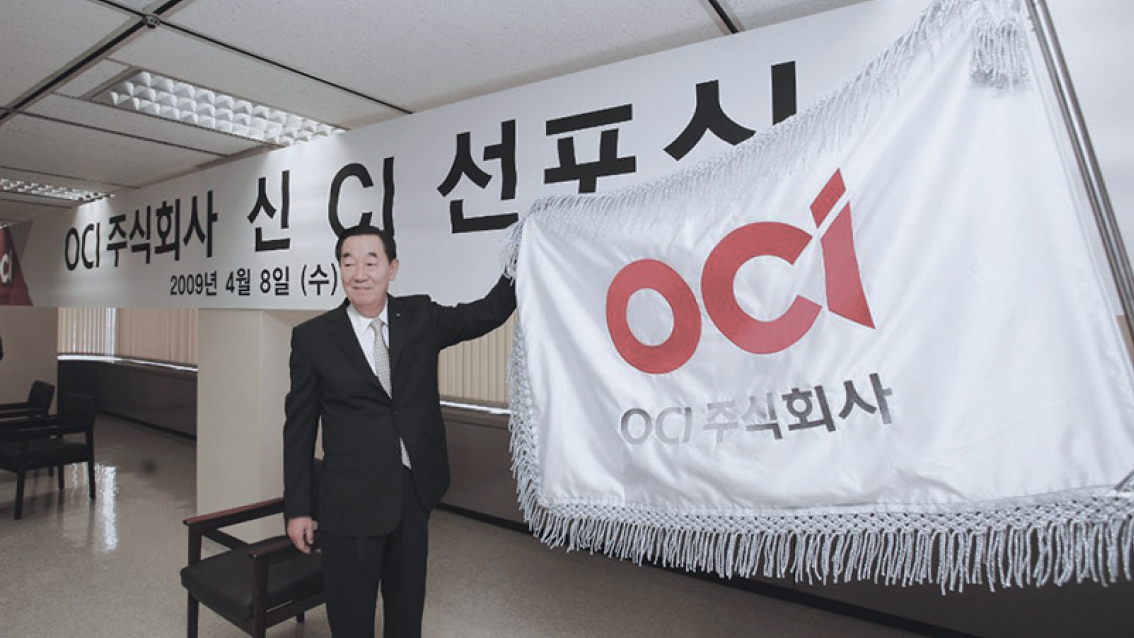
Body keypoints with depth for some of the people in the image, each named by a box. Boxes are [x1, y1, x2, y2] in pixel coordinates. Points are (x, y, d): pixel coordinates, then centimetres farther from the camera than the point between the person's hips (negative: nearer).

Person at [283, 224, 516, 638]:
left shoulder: (421, 317, 0)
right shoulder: (313, 336, -6)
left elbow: (490, 312, -5)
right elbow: (299, 428, -2)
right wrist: (298, 508, -1)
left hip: (414, 493, 3)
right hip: (350, 501, -2)